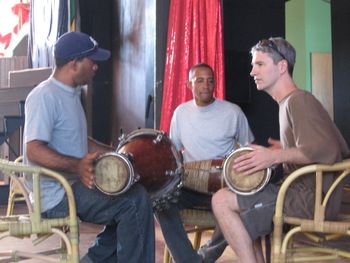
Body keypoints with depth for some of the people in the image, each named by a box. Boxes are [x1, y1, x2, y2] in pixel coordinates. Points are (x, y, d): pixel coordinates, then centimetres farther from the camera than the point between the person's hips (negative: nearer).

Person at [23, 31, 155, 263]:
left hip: (72, 185, 10)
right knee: (136, 200, -18)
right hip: (54, 195, -10)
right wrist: (77, 166, -39)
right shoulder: (45, 96, -17)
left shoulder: (72, 93, 15)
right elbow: (34, 150, -26)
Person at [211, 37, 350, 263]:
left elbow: (327, 150, -25)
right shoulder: (290, 102, 17)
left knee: (222, 200, -15)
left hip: (311, 199, -10)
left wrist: (275, 156, -26)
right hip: (307, 193, 10)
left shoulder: (299, 100, -12)